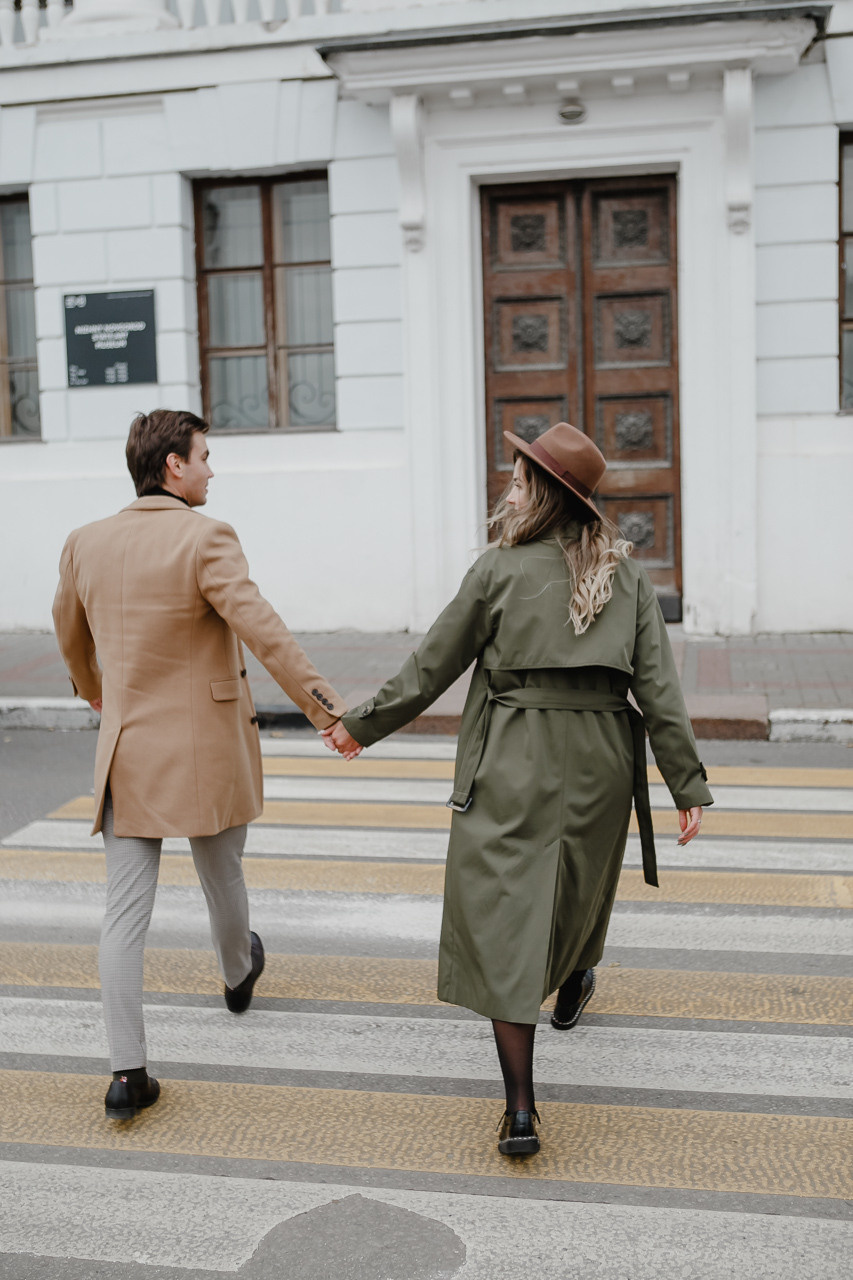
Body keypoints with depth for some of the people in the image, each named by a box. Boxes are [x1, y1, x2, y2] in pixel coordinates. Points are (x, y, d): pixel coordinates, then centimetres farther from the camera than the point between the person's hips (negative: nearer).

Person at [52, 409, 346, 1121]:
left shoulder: (86, 544, 3)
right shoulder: (205, 540, -16)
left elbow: (70, 634, 20)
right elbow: (264, 633, -23)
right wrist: (328, 708, -21)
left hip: (128, 749, 4)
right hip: (208, 754, -3)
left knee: (126, 911, 4)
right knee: (222, 878, 21)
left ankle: (128, 1072, 3)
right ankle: (239, 975, 49)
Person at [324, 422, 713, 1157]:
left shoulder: (500, 570, -6)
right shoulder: (626, 575, 3)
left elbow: (432, 668, 0)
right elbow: (658, 686, -1)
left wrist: (363, 726, 12)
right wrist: (688, 785, 2)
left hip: (515, 760, -4)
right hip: (600, 760, 4)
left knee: (505, 918, -1)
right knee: (582, 883, 28)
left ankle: (521, 1110, -3)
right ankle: (571, 990, 56)